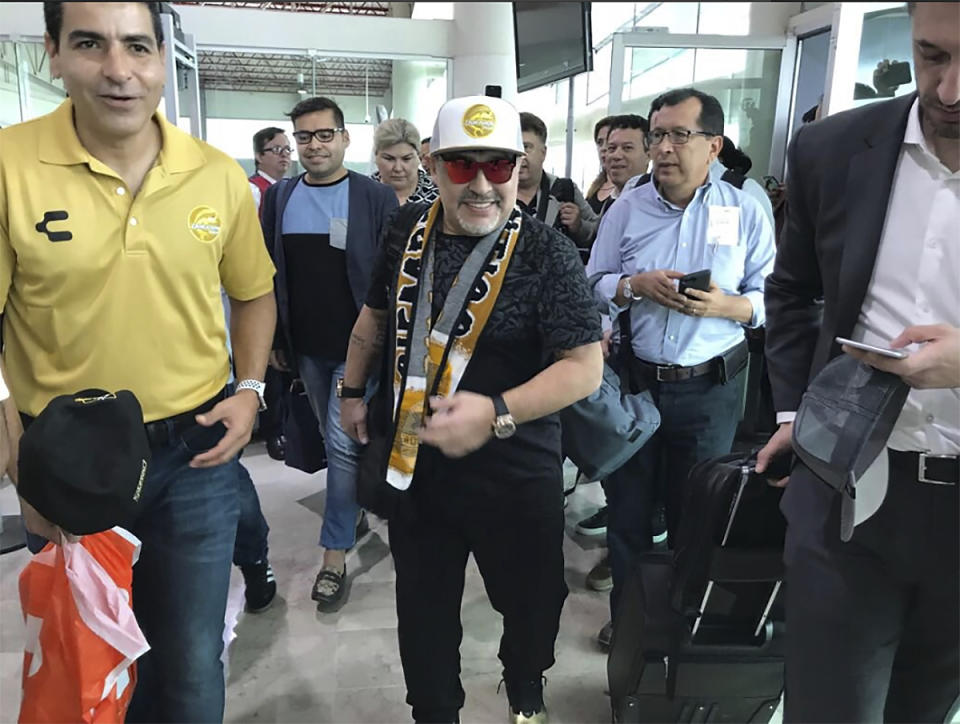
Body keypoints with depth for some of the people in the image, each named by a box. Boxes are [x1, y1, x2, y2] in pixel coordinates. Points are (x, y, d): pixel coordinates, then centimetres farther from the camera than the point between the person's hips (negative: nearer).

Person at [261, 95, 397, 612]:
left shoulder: (377, 198, -6)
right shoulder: (279, 197, 5)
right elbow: (266, 274, 9)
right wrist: (272, 338, 6)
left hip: (358, 346, -4)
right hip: (306, 347, 4)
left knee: (343, 443, -5)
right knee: (335, 438, 17)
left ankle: (335, 558, 5)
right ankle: (355, 507, 39)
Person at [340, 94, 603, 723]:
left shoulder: (547, 253, -16)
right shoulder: (408, 237, -2)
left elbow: (585, 365, -20)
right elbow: (375, 317, 15)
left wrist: (496, 413, -30)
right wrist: (353, 392, 18)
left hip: (516, 475, -3)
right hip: (414, 463, 3)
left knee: (531, 600, 20)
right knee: (423, 609, 19)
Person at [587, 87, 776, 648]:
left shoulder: (746, 213, -1)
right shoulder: (626, 209, 3)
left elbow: (770, 301, -2)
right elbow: (593, 287, 4)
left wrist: (725, 305, -21)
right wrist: (634, 286, -14)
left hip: (710, 388, -1)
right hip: (633, 380, 2)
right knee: (628, 506, 12)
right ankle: (627, 613, 34)